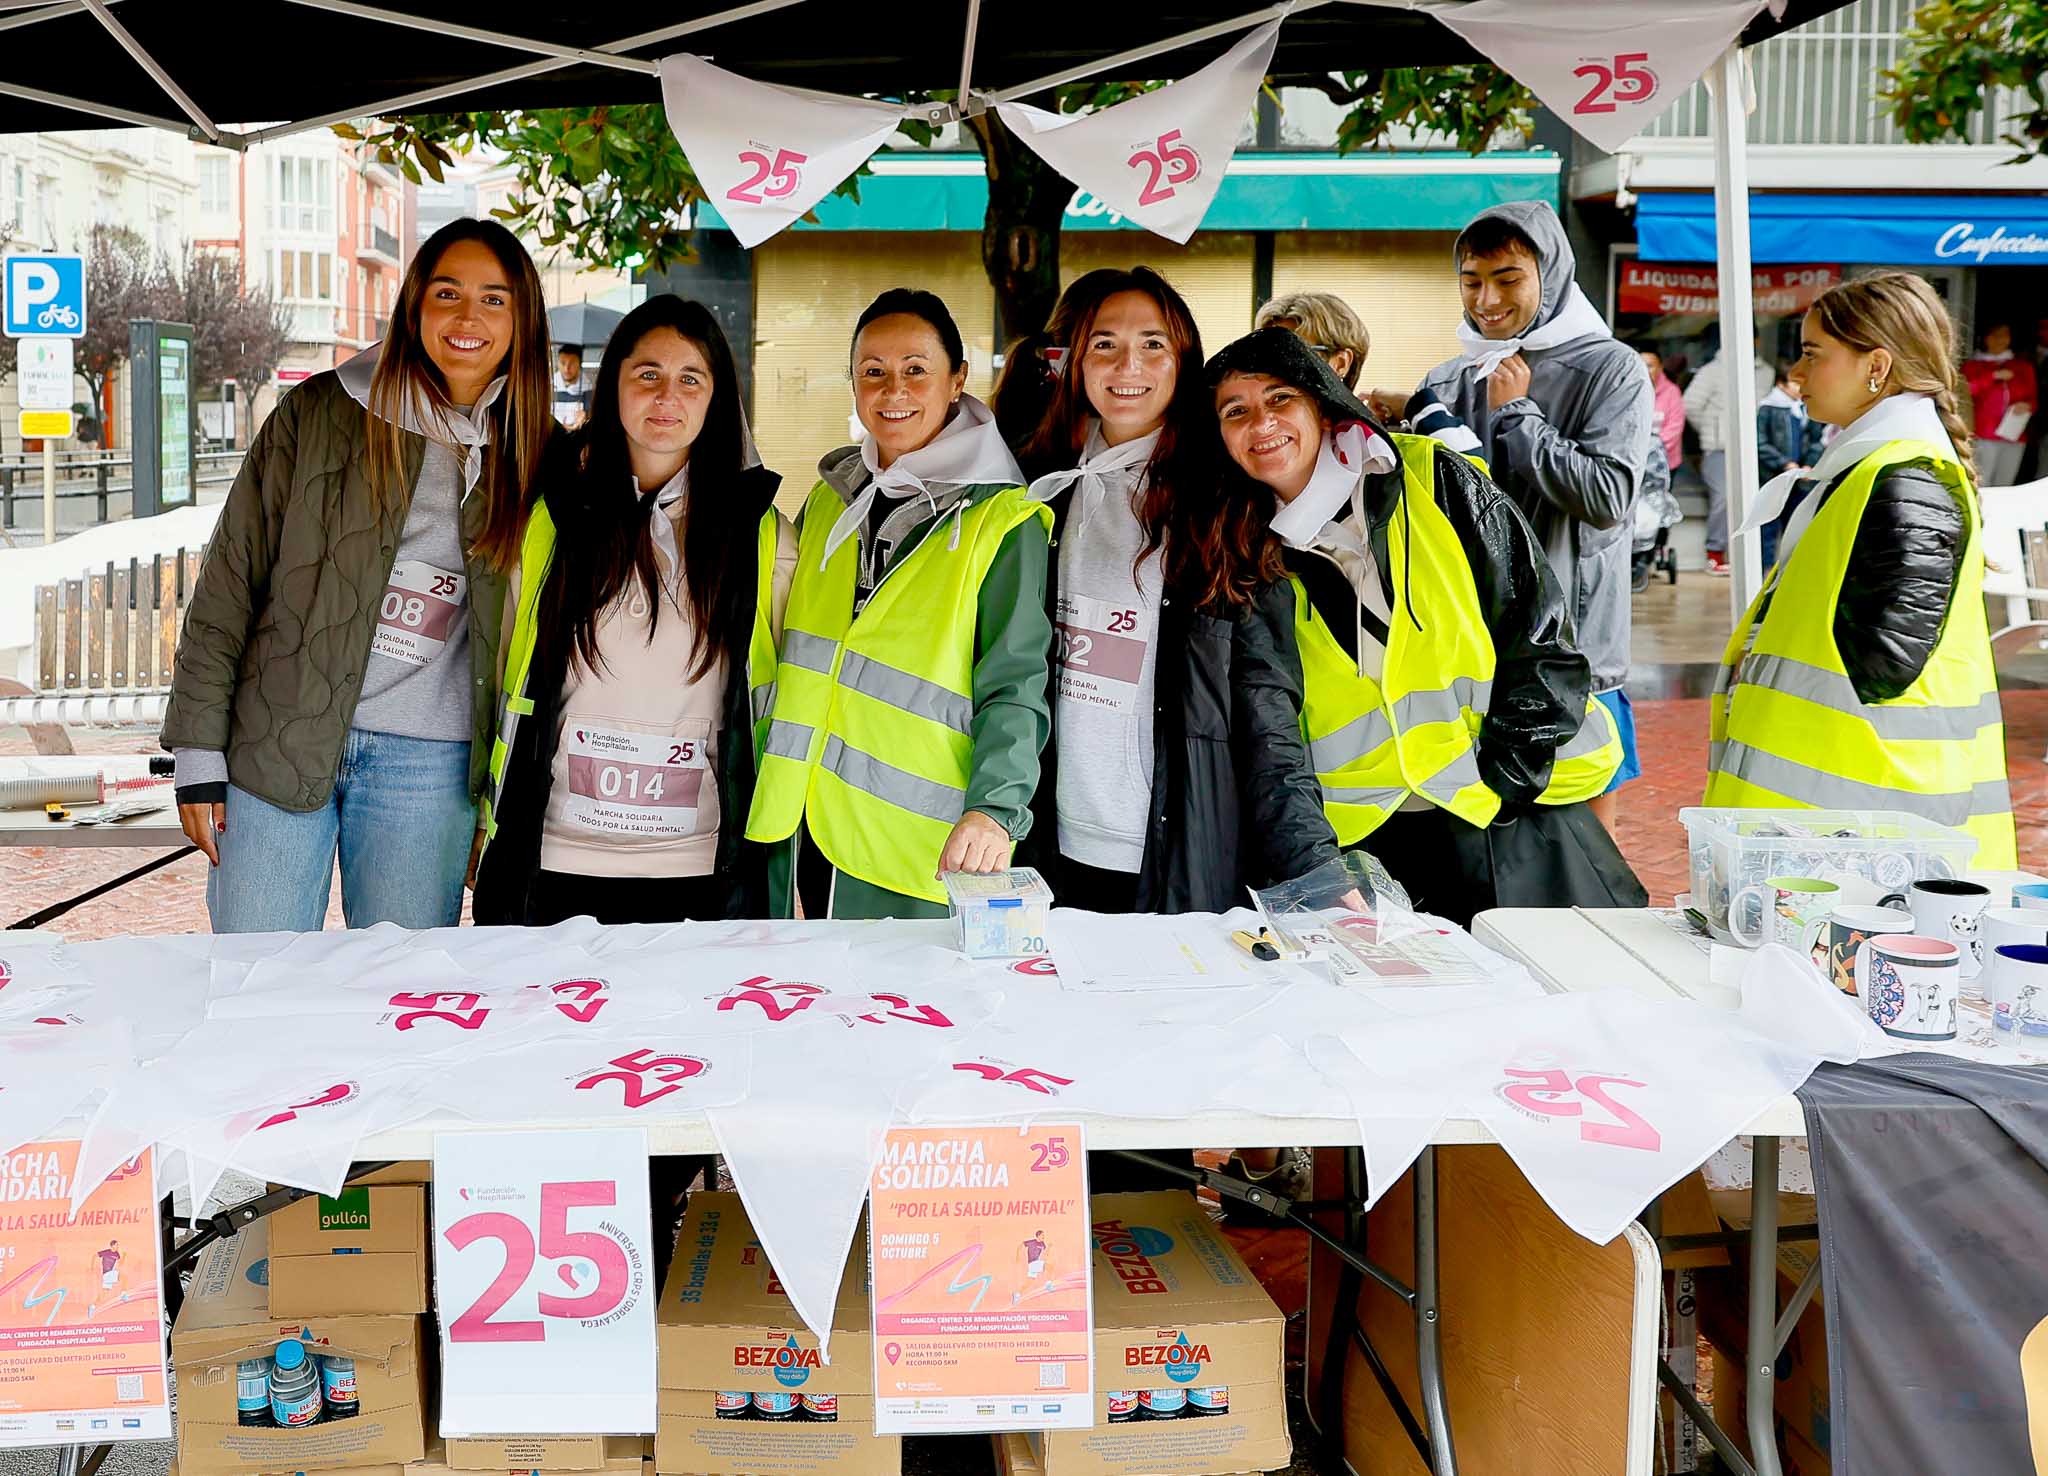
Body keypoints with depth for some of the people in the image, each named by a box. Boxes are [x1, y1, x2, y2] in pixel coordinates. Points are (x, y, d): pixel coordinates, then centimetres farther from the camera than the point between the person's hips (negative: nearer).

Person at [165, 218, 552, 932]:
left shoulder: (536, 456, 4)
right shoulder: (321, 411, 0)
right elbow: (229, 582, 1)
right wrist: (199, 750, -2)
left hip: (430, 762, 1)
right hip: (275, 740, -1)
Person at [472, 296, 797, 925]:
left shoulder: (765, 536, 3)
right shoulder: (546, 523, 4)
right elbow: (508, 689, 12)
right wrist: (488, 832, 13)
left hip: (703, 872, 0)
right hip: (553, 866, 1)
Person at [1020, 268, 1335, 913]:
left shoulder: (1227, 508, -4)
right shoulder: (1047, 492, 6)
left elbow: (1267, 713, -8)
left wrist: (1315, 870, -16)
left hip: (1188, 868, -3)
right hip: (1061, 852, 3)